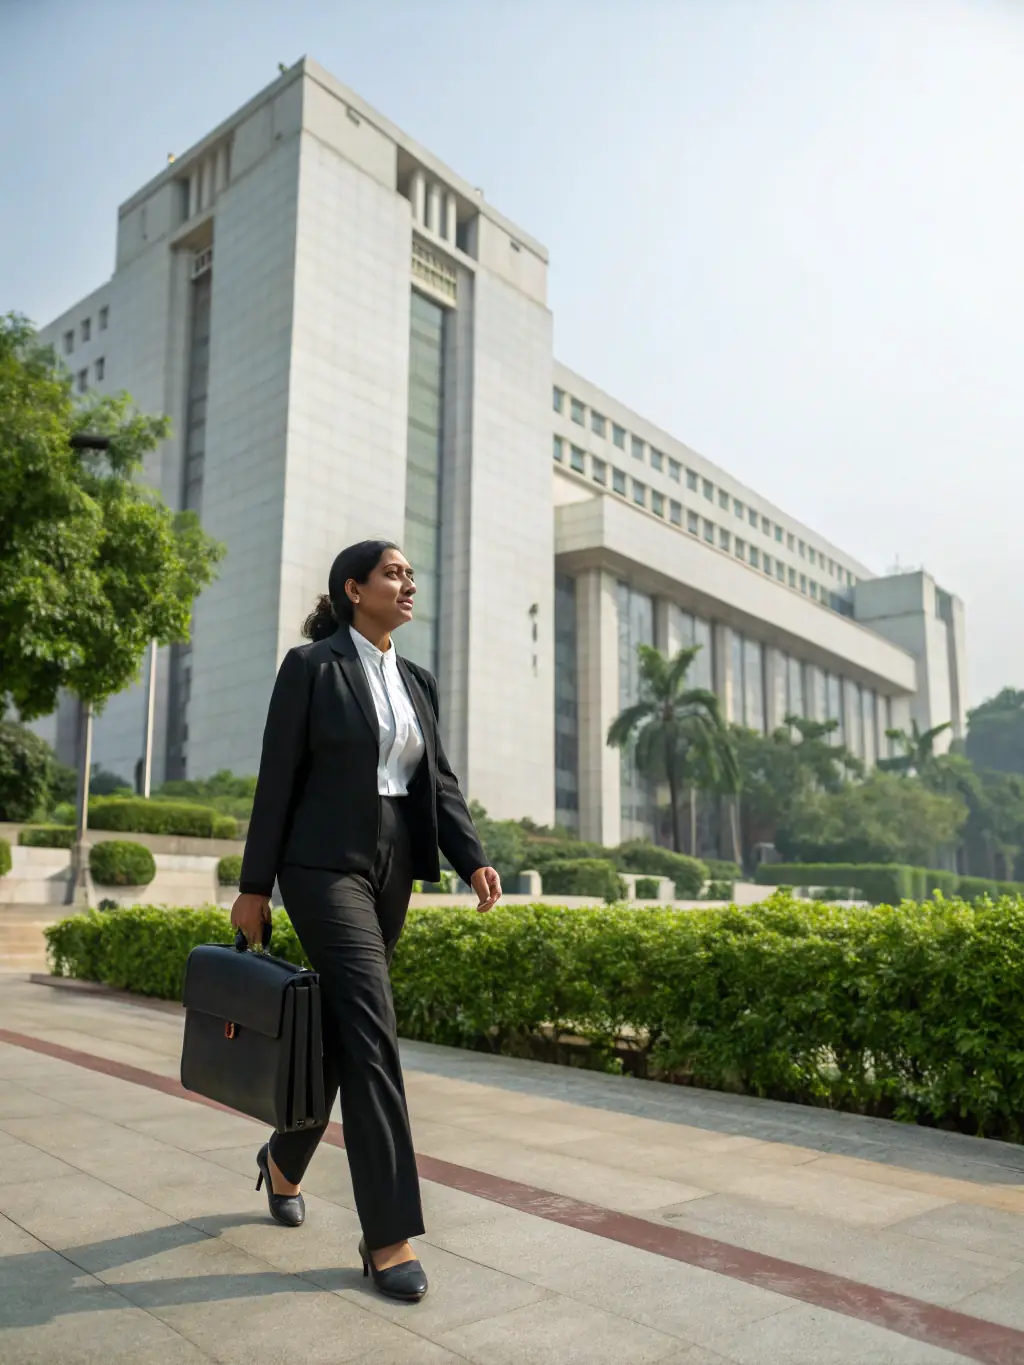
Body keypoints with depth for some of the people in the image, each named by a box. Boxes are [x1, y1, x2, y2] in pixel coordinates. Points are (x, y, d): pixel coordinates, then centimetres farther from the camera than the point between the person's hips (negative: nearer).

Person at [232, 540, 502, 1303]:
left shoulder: (418, 682, 11)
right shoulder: (311, 666, -6)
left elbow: (439, 780, 6)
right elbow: (278, 778, -6)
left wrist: (474, 861, -9)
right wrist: (255, 886, -5)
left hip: (393, 871, 7)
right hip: (325, 866, -6)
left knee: (340, 1025, 15)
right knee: (371, 1032, -13)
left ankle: (284, 1161, 39)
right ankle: (389, 1235, -5)